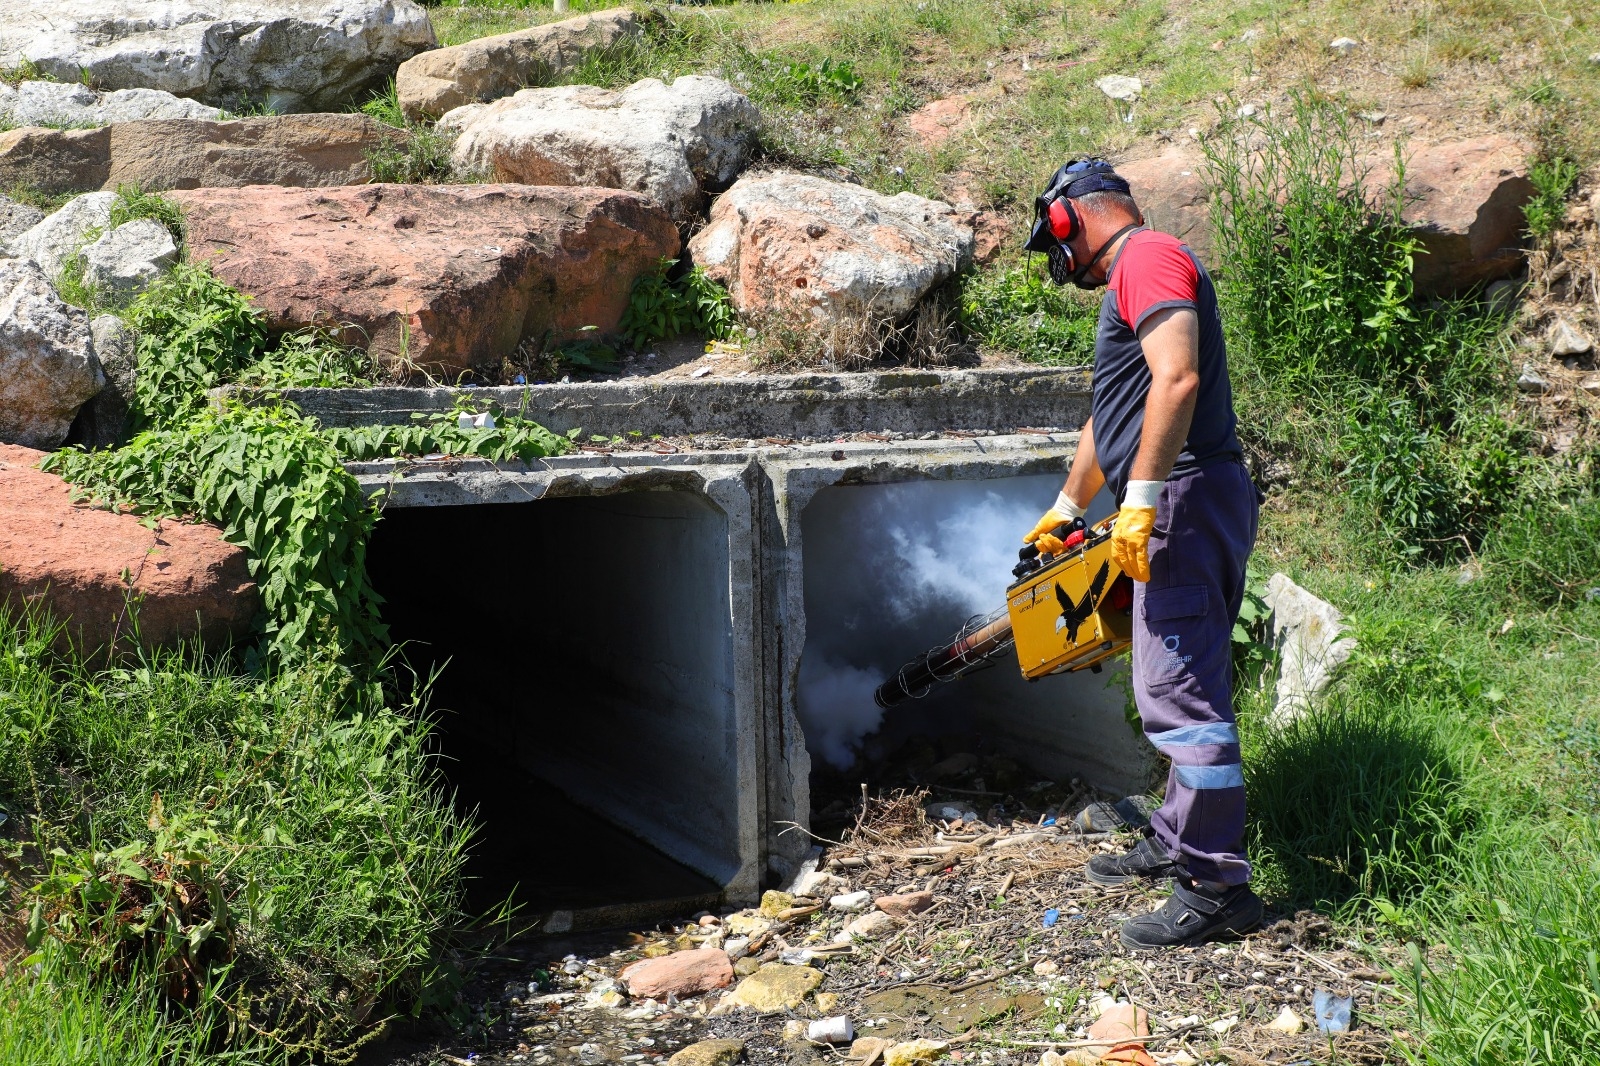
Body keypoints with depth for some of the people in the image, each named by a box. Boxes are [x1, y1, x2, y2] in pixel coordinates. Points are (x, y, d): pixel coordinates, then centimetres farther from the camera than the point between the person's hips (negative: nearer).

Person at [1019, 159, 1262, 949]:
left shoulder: (1146, 257, -8)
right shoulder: (1132, 278, 25)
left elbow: (1177, 377, -24)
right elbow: (1111, 418, 34)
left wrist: (1141, 498, -26)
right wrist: (1064, 512, 41)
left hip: (1184, 500, -11)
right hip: (1182, 510, 11)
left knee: (1178, 693, -10)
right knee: (1189, 686, 16)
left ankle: (1216, 885, -6)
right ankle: (1179, 843, 27)